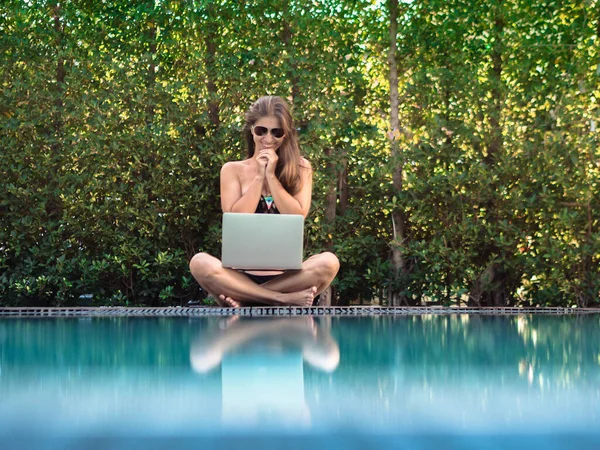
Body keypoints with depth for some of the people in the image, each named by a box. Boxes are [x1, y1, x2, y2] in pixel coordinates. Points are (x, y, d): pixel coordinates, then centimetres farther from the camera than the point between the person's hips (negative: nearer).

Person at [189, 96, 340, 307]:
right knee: (200, 263, -31)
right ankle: (286, 300, -28)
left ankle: (243, 299, -24)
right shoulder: (233, 170, 8)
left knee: (328, 262, -31)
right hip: (243, 273, 0)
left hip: (286, 275, 0)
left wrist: (271, 176, -6)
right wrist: (259, 176, -5)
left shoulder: (300, 168, 8)